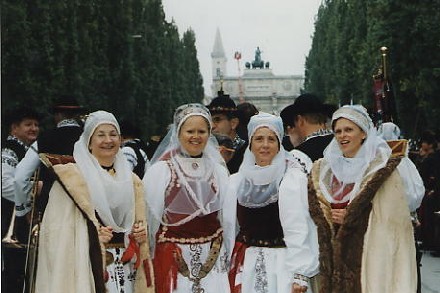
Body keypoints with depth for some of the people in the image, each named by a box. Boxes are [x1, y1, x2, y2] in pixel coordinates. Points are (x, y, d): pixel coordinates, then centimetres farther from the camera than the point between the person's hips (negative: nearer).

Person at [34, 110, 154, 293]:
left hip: (126, 265, 5)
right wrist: (93, 235, -19)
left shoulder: (132, 181, 16)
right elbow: (57, 230, -8)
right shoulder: (72, 177, -2)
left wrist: (141, 232, 2)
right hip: (89, 263, -5)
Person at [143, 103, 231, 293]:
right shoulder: (160, 170, -1)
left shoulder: (218, 171, 9)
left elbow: (226, 217, 14)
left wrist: (228, 259, 14)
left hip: (212, 259, 3)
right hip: (173, 260, -3)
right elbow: (150, 219, 2)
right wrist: (150, 261, 3)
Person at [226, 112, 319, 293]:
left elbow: (300, 230, -10)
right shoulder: (237, 181, 9)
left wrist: (300, 274, -14)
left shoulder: (293, 179, -6)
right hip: (245, 266, 4)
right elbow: (229, 228, 14)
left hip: (281, 264, -4)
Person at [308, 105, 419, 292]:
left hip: (369, 252, -4)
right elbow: (317, 212, 18)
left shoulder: (382, 169, -3)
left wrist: (349, 217, -12)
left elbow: (393, 216, -8)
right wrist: (330, 217, -3)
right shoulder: (326, 169, 13)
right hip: (334, 254, 4)